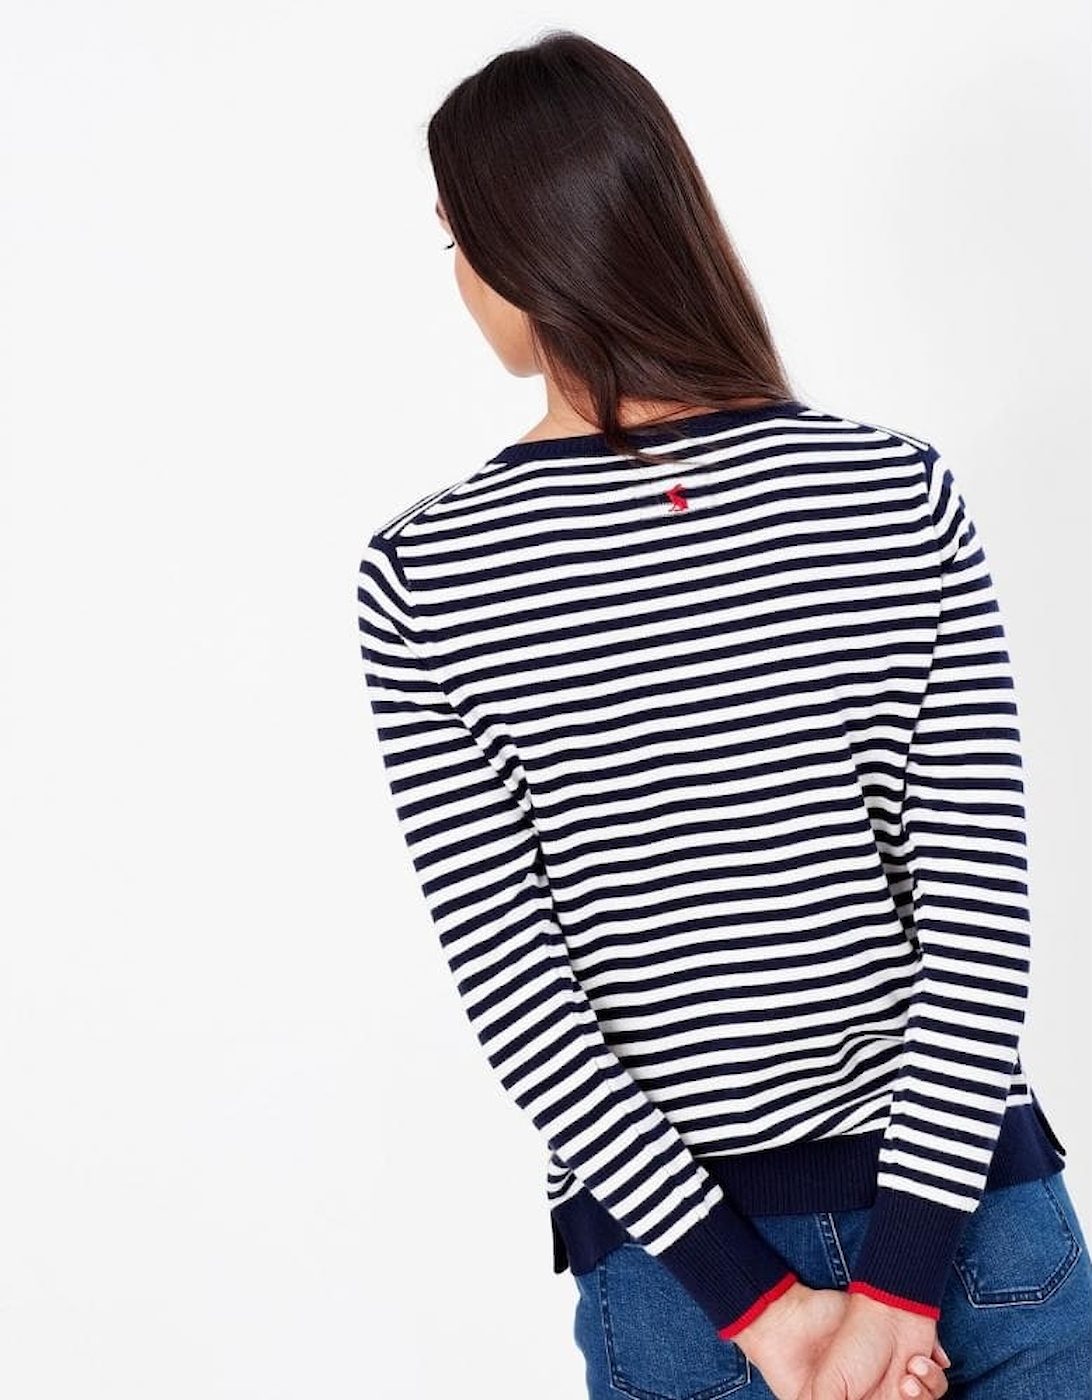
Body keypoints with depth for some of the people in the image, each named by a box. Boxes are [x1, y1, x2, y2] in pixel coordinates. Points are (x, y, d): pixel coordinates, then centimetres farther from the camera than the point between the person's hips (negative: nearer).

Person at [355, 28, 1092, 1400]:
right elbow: (978, 900, -11)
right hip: (978, 1221, 1)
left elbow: (505, 969, -11)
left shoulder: (423, 577, -9)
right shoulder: (902, 491, -8)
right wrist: (906, 1272, -9)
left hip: (667, 1260, 0)